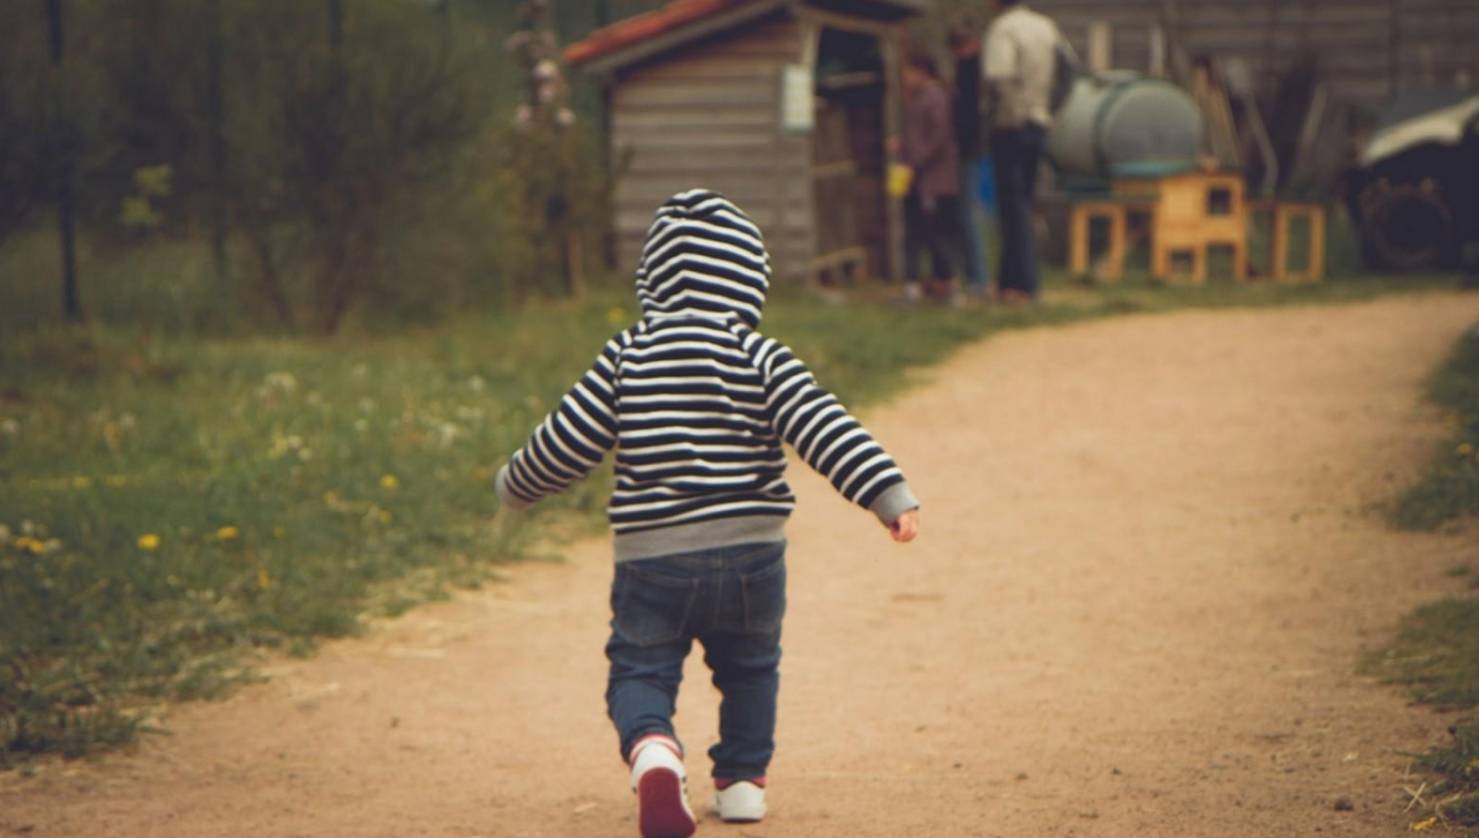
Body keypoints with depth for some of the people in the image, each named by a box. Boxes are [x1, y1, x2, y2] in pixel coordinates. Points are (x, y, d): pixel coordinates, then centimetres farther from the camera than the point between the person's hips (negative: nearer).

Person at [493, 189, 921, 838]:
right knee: (750, 667, 24)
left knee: (639, 670, 8)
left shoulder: (627, 356, -1)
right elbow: (826, 431, -12)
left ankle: (652, 747, -22)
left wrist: (514, 486, 19)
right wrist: (891, 497, -12)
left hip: (650, 558, -1)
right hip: (751, 553, 1)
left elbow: (569, 442, 1)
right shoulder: (759, 357, -4)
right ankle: (742, 779, 26)